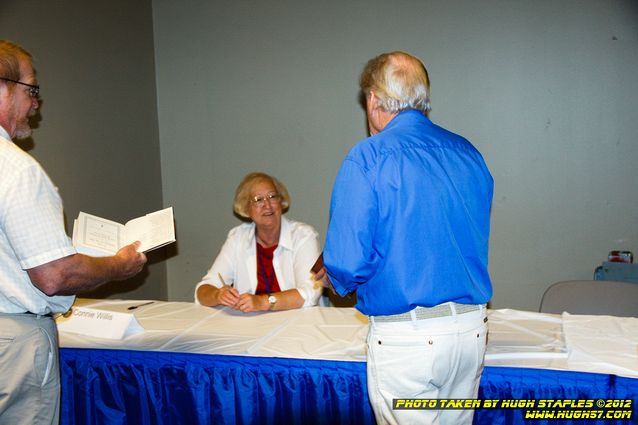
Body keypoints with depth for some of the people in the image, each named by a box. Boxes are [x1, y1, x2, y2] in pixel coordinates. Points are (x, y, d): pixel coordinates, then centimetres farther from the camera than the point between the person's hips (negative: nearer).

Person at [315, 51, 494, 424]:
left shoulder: (368, 158, -13)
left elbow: (348, 264, -17)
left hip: (406, 337, -6)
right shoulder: (469, 154, 6)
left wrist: (334, 278, 7)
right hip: (473, 327, 6)